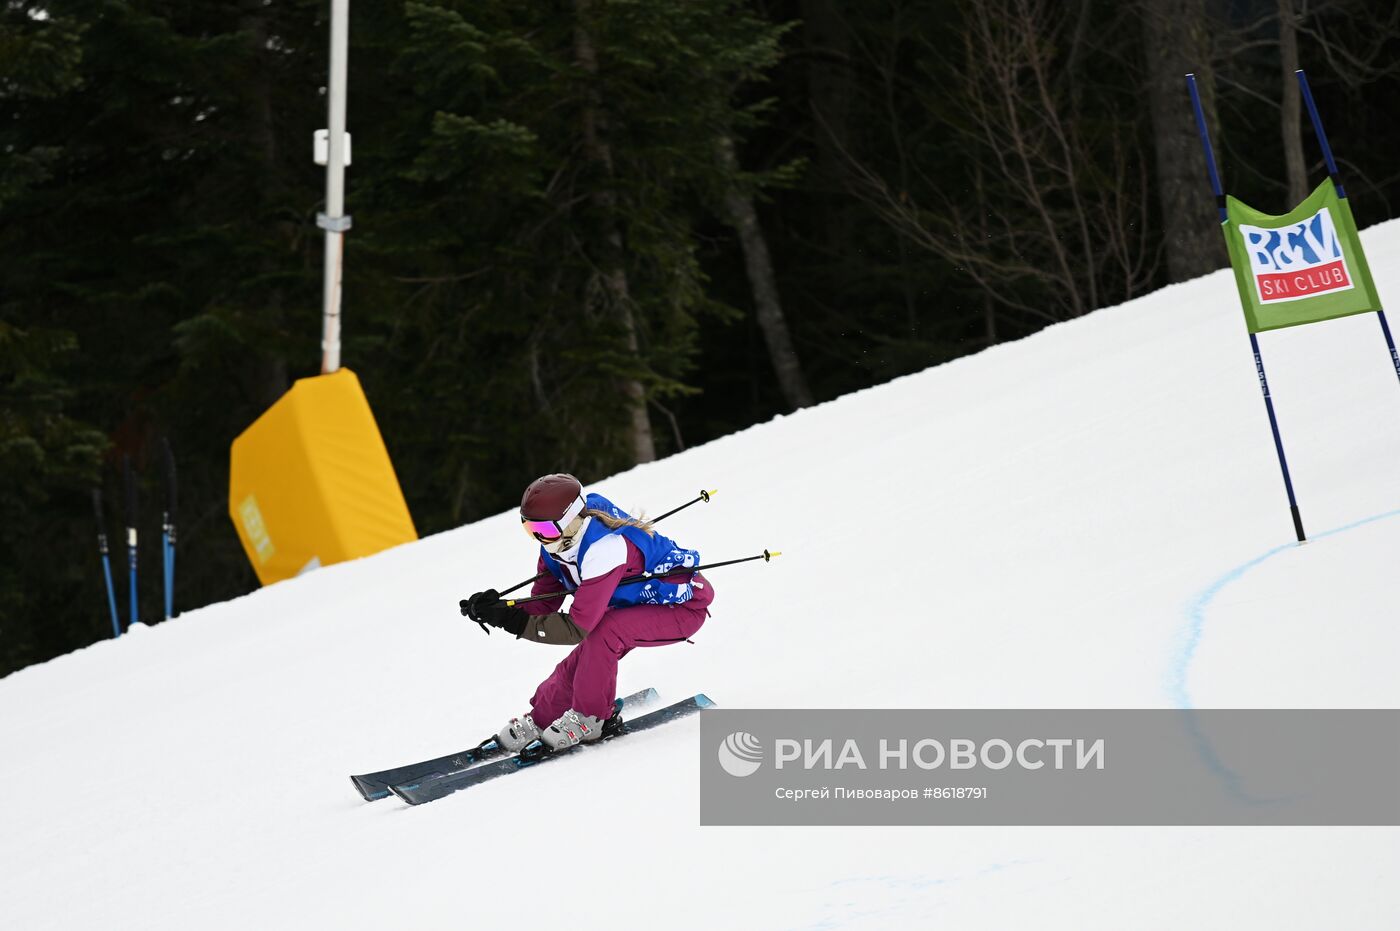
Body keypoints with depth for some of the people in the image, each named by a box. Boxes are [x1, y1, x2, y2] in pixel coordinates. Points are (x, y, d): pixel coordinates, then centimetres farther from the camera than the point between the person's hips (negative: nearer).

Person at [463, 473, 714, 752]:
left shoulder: (604, 550, -37)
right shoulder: (557, 542, -11)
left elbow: (577, 627, -35)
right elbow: (541, 607, -5)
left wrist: (514, 622, -38)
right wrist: (497, 609, -24)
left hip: (684, 603, -8)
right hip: (638, 602, 8)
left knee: (604, 632, -30)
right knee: (580, 661, -5)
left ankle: (590, 718, -12)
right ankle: (540, 721, 17)